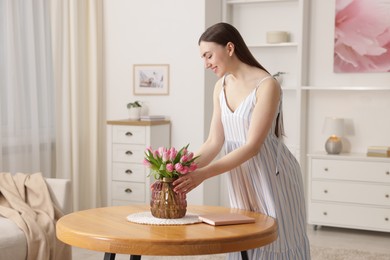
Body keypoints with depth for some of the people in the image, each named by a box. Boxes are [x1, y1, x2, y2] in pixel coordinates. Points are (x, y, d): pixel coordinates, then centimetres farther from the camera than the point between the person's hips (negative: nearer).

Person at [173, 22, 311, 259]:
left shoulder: (267, 85, -20)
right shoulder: (221, 87, 3)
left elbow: (253, 146, -25)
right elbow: (215, 142, 1)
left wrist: (204, 173, -31)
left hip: (273, 178, -6)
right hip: (243, 181, 7)